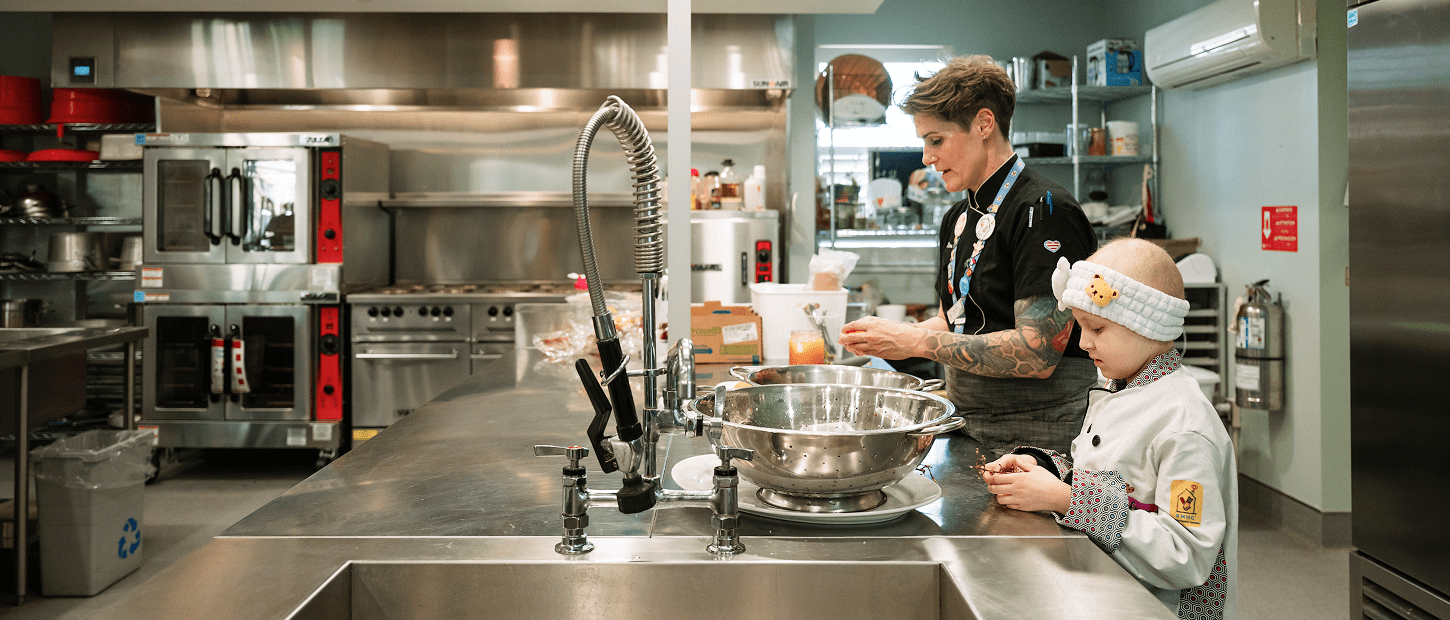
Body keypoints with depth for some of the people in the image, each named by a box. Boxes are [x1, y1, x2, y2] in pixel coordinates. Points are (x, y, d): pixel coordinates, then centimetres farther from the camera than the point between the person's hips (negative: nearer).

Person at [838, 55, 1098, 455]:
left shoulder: (1044, 211, -14)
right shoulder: (956, 220, 14)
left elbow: (1037, 354, -22)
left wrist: (916, 341, -19)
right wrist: (888, 336, 0)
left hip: (1034, 434, -7)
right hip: (967, 429, 8)